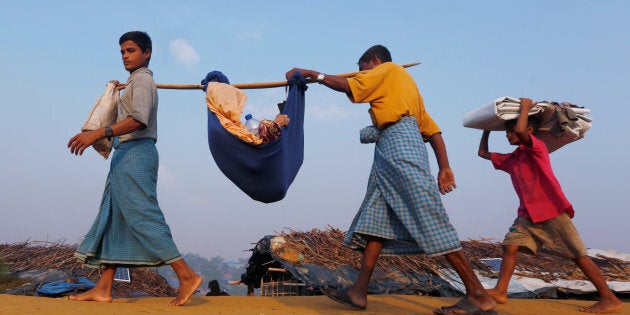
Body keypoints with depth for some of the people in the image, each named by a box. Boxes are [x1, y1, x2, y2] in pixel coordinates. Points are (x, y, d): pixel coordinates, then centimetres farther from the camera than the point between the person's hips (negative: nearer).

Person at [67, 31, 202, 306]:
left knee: (142, 215, -13)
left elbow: (139, 119, -23)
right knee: (112, 219, 7)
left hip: (135, 152, -10)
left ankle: (186, 276, -12)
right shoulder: (135, 81, 24)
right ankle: (103, 289, 11)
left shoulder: (142, 79, -7)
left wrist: (97, 134, -29)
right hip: (127, 153, 10)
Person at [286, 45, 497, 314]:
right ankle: (359, 291, 1)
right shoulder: (404, 83, 33)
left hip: (399, 142, -10)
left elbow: (347, 86, -4)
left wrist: (313, 74, 8)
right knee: (376, 217, 3)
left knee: (429, 220, -14)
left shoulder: (388, 69, 10)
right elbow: (432, 129, 22)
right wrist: (444, 167, 13)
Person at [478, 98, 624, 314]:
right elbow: (483, 153, 23)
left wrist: (525, 106, -15)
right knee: (509, 245, -7)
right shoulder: (510, 159, 13)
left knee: (578, 255, -3)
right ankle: (500, 291, -6)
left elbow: (520, 130, -30)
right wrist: (487, 129, 23)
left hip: (552, 212, -7)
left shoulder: (537, 147, -9)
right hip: (527, 215, 7)